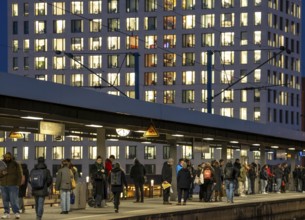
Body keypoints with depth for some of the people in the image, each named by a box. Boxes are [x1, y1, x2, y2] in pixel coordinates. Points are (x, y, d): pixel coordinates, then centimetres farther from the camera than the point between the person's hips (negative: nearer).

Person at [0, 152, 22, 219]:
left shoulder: (16, 165, 0)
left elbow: (19, 175, 0)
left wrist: (18, 185, -9)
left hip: (13, 185, -3)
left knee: (14, 200, -10)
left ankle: (17, 213, -8)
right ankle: (7, 213, 6)